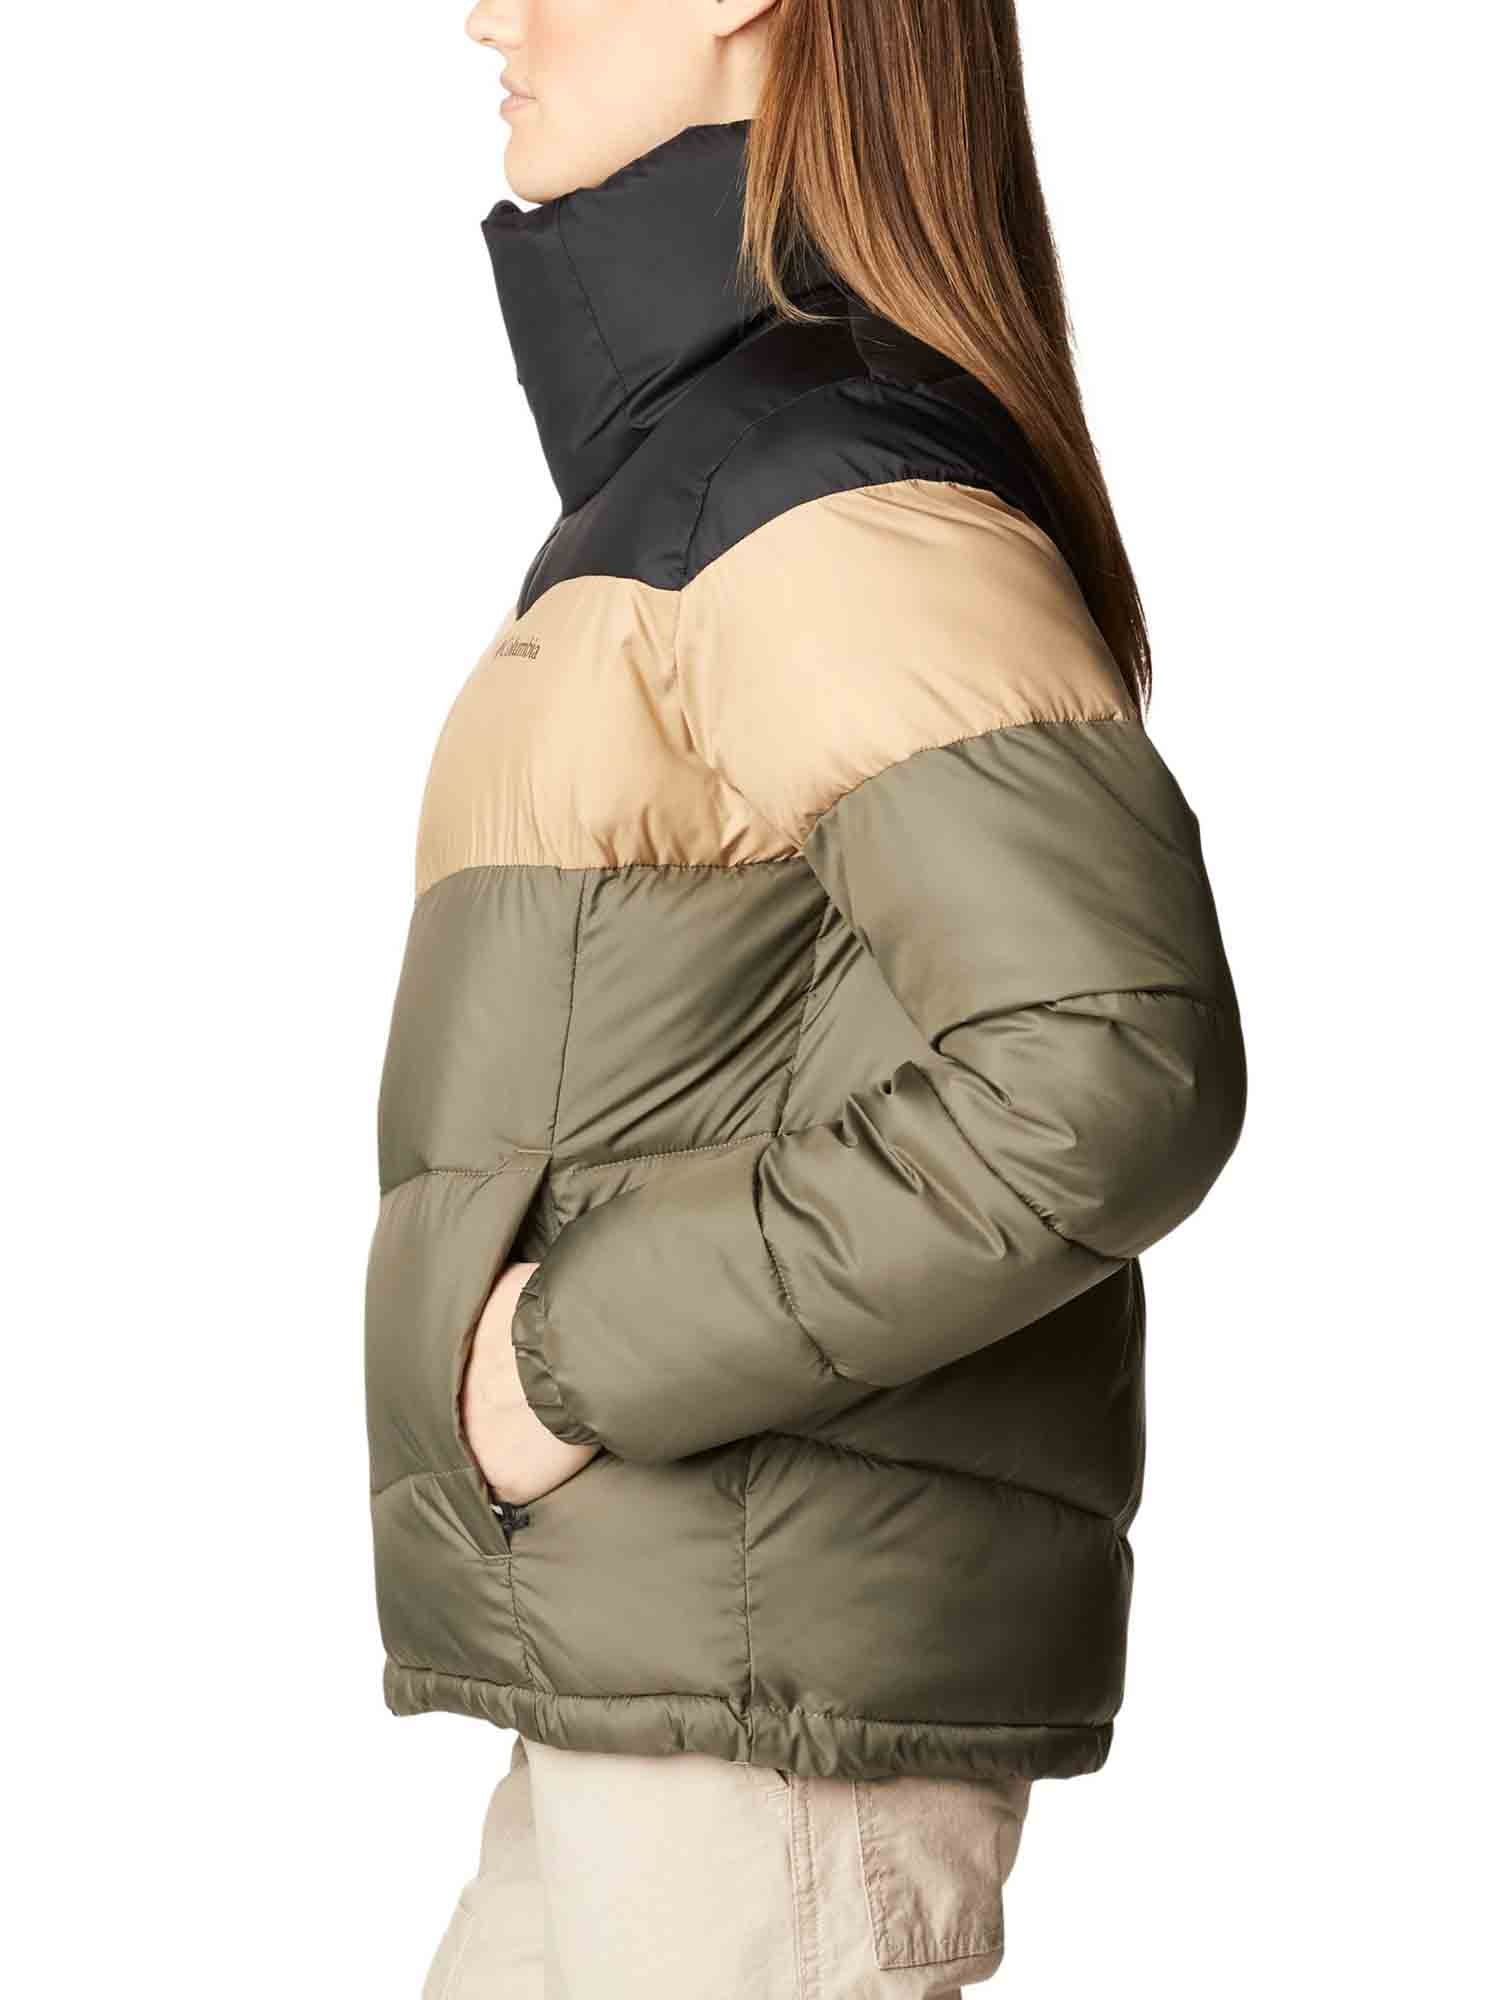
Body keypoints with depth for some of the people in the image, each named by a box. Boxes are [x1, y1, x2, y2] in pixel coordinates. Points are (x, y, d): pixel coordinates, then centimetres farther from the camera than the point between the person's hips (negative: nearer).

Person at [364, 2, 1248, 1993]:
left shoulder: (818, 479, -14)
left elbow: (1115, 1066, -25)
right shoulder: (703, 463, 18)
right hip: (659, 1670, 10)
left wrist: (590, 1349, -18)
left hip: (782, 1687, -9)